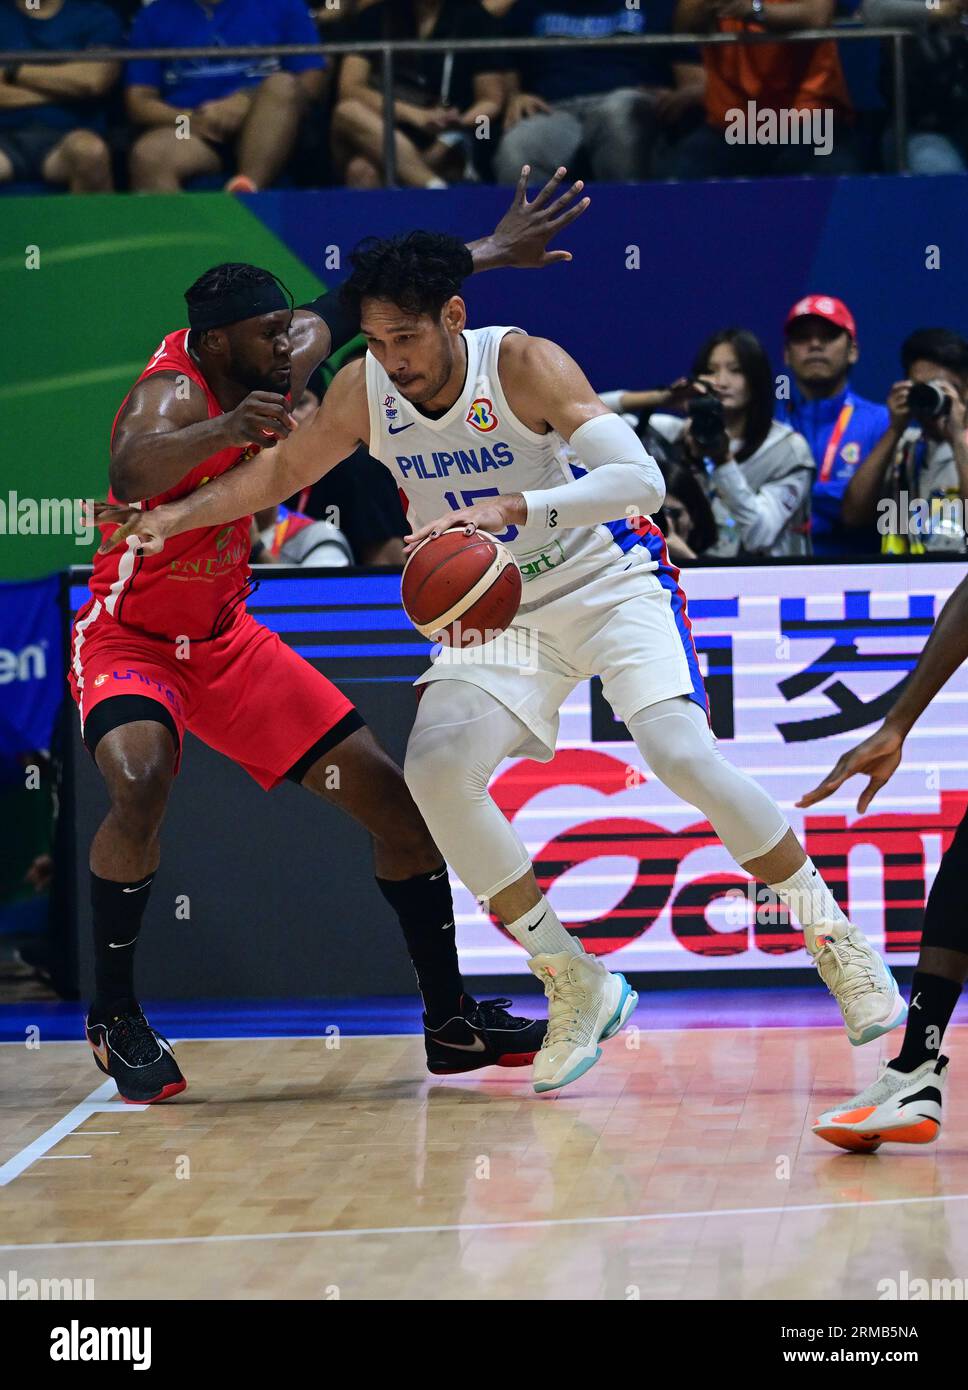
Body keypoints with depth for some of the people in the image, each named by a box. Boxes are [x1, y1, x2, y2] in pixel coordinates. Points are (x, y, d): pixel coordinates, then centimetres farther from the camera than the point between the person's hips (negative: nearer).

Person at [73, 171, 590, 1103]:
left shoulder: (280, 372, -8)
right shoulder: (172, 394, -28)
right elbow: (132, 476, -51)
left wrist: (489, 253, 10)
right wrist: (227, 429, -68)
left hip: (226, 638, 7)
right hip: (127, 641, -7)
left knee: (390, 796, 2)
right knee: (141, 787, -36)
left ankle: (451, 1021, 12)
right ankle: (114, 1017, -16)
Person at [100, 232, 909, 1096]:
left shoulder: (523, 365, -26)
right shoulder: (364, 392, -11)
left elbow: (641, 478, -36)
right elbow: (281, 472, 7)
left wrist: (512, 507, -49)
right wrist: (177, 515, -7)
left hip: (612, 583, -5)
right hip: (500, 608, 5)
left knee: (685, 756, -25)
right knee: (434, 769, -18)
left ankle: (834, 937, -3)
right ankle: (577, 986, -4)